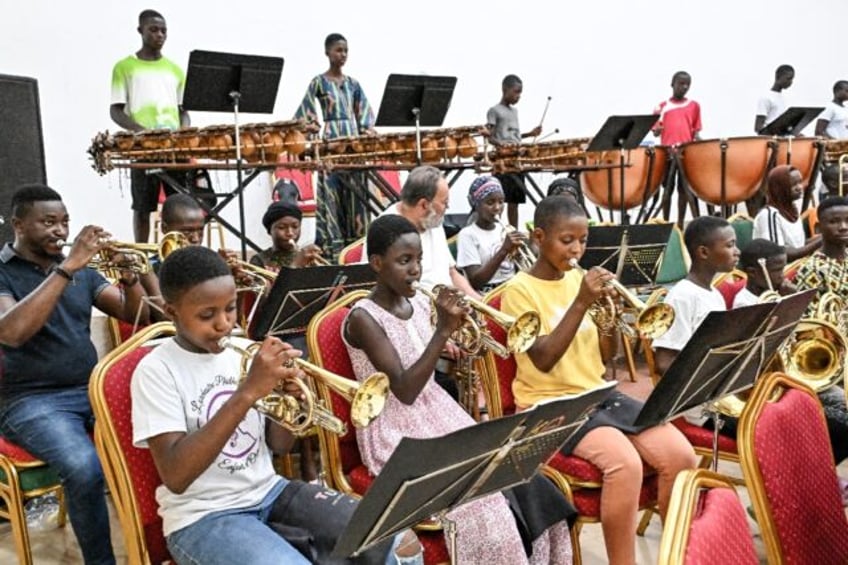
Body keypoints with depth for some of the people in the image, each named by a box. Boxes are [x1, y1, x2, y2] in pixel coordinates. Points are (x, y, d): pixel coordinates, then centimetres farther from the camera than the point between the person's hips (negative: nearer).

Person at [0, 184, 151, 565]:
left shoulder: (83, 271, 13)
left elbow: (136, 315, 7)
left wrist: (128, 277, -14)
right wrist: (67, 267, -26)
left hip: (93, 389, 5)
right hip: (32, 401, -5)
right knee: (85, 468, -33)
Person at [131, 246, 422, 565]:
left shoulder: (246, 352, 4)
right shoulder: (156, 371, -10)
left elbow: (279, 447, 10)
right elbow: (175, 477, -21)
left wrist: (287, 401, -12)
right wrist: (247, 393, -26)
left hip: (270, 492, 5)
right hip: (203, 516, -4)